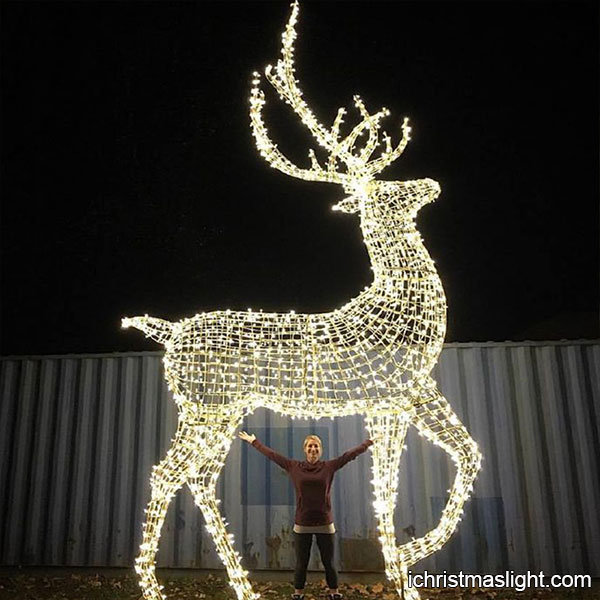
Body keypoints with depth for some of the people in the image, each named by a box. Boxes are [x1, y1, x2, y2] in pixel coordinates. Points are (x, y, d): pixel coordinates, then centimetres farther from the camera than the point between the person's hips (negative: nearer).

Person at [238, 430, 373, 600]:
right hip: (302, 524, 0)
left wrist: (369, 442, -2)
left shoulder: (329, 466, -3)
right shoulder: (294, 467, -2)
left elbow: (351, 454, -2)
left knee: (328, 563, 11)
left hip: (325, 524, 0)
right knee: (301, 563, 12)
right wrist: (253, 442, 9)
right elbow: (272, 455, 4)